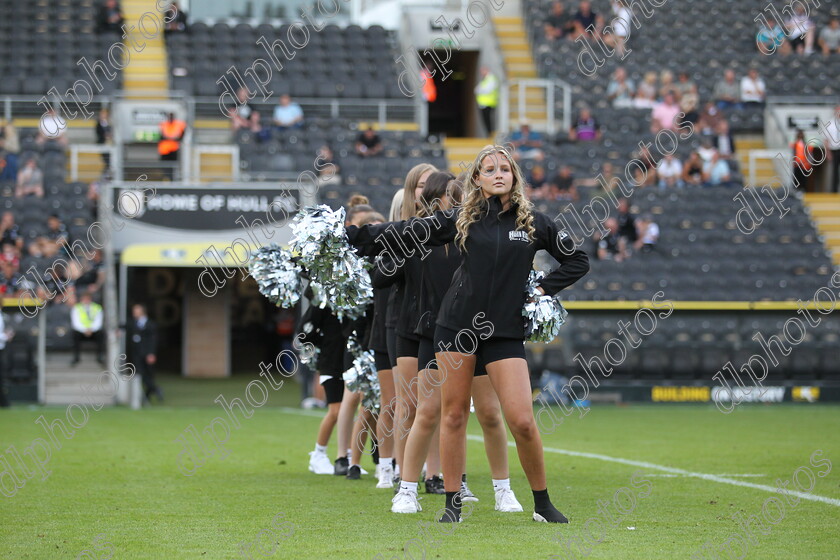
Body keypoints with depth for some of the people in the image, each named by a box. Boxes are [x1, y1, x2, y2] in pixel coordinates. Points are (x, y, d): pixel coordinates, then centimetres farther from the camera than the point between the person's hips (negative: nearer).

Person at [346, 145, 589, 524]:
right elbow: (405, 233, 5)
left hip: (506, 332, -1)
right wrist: (351, 235, 0)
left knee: (522, 421, -9)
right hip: (458, 323, 1)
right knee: (453, 414, 1)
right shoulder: (461, 220, 5)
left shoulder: (534, 223, 6)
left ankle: (543, 504, 7)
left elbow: (577, 261, 17)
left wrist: (543, 290, 6)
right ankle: (453, 503, 12)